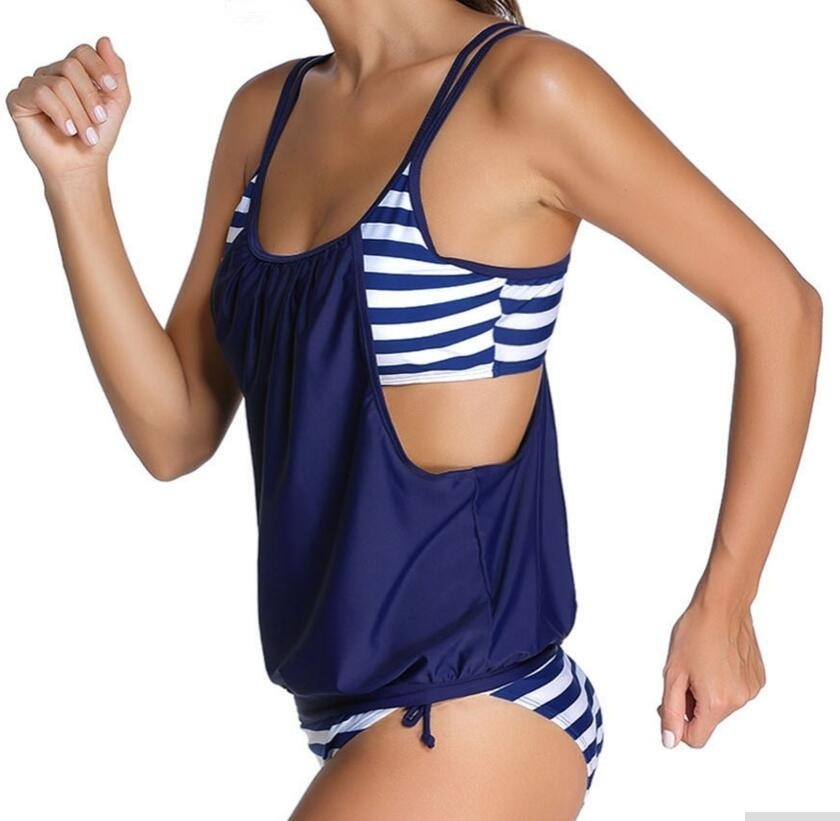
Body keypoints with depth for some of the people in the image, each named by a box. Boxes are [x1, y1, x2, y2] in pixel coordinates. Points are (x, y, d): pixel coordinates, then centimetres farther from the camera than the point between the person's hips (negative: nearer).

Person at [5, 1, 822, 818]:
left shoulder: (523, 86, -12)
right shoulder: (265, 110, 7)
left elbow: (779, 305, -6)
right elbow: (175, 434, 7)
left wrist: (724, 606, -3)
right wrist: (76, 180, -3)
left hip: (471, 716, -7)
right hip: (346, 712, 7)